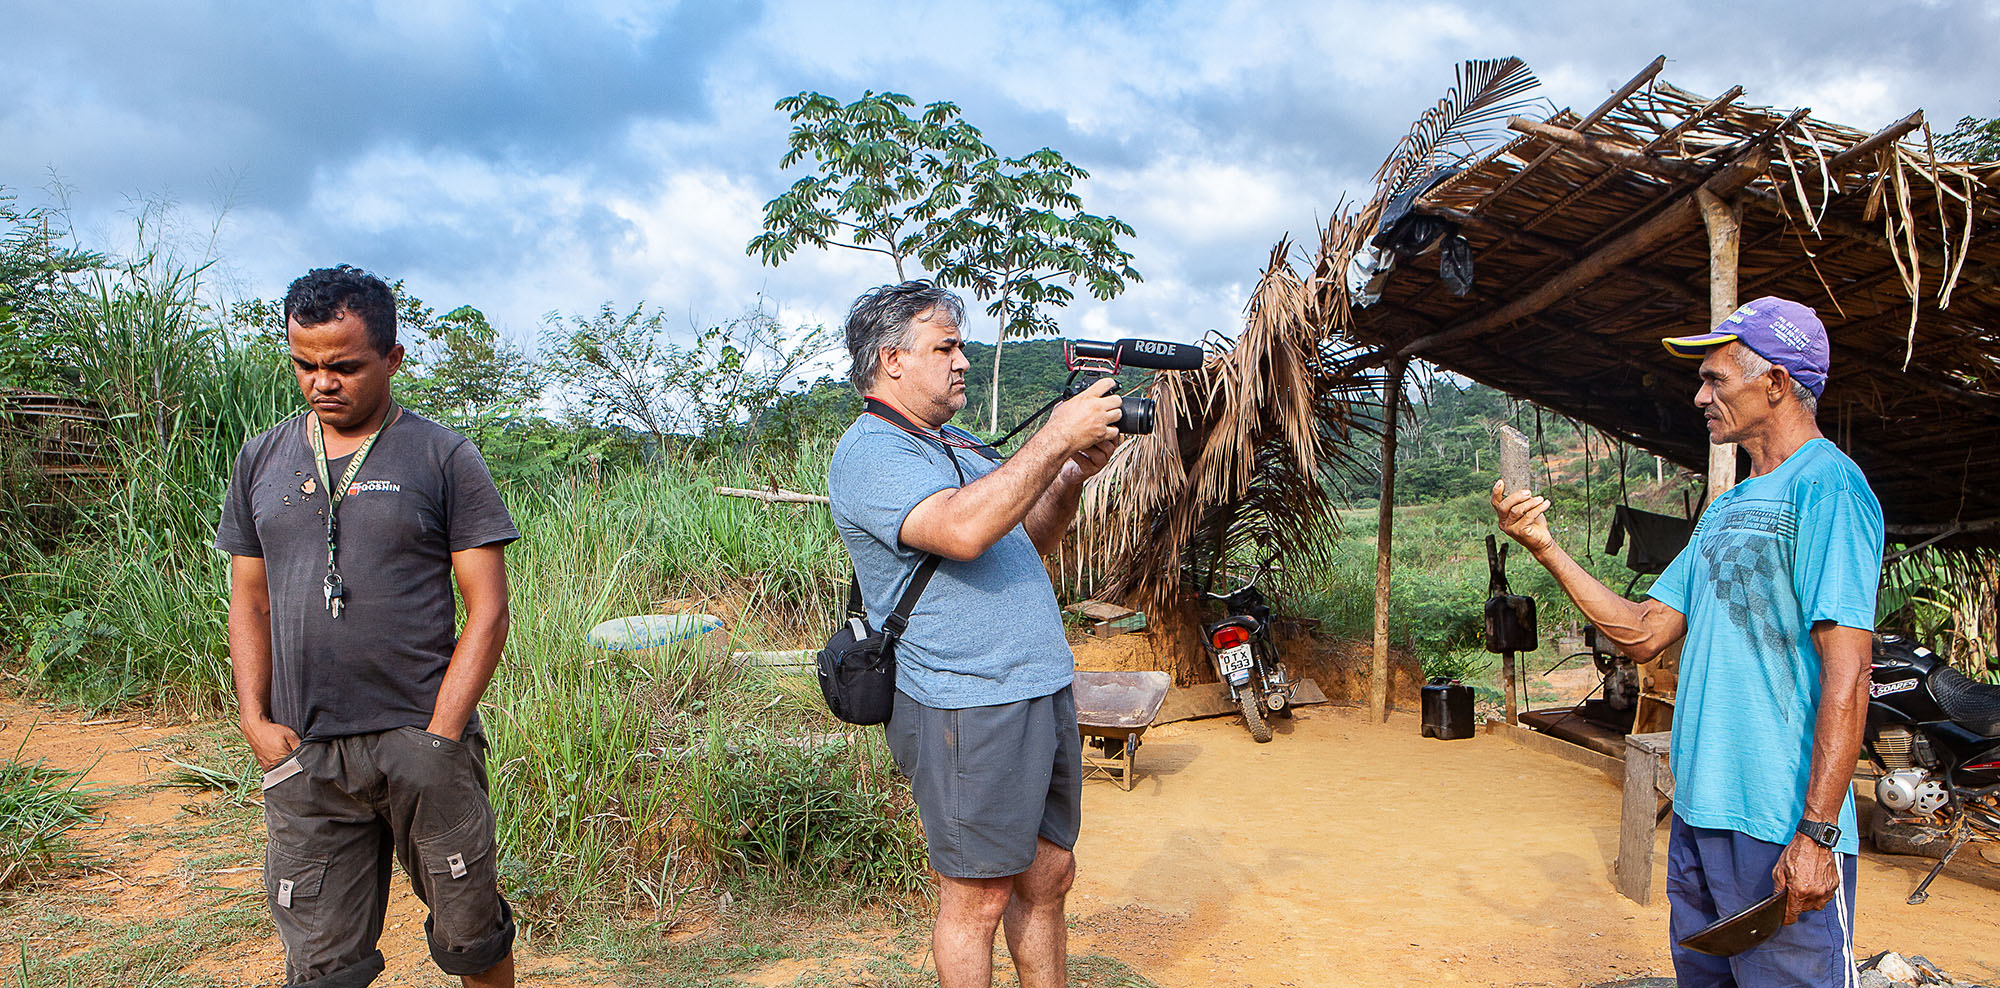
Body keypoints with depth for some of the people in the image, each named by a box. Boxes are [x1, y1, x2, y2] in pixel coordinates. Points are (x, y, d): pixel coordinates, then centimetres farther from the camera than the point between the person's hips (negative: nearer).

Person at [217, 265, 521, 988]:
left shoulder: (444, 459, -2)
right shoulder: (263, 461, 11)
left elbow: (487, 610, -4)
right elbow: (249, 603, 16)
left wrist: (438, 738, -10)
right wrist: (255, 718, 3)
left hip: (423, 746, -3)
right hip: (301, 758, 3)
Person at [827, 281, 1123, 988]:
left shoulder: (959, 445, 18)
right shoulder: (868, 453, -11)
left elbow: (1024, 544, 21)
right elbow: (963, 530, -28)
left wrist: (1074, 477, 4)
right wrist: (1057, 438, -21)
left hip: (1043, 691, 9)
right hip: (966, 705, -9)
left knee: (1048, 875, 16)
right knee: (978, 898, 3)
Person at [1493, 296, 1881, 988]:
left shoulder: (1826, 484, -12)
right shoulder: (1726, 509, 16)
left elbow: (1846, 670, -19)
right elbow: (1643, 633, 13)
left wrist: (1817, 833, -22)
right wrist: (1546, 547, 6)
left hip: (1785, 828, -9)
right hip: (1697, 817, 9)